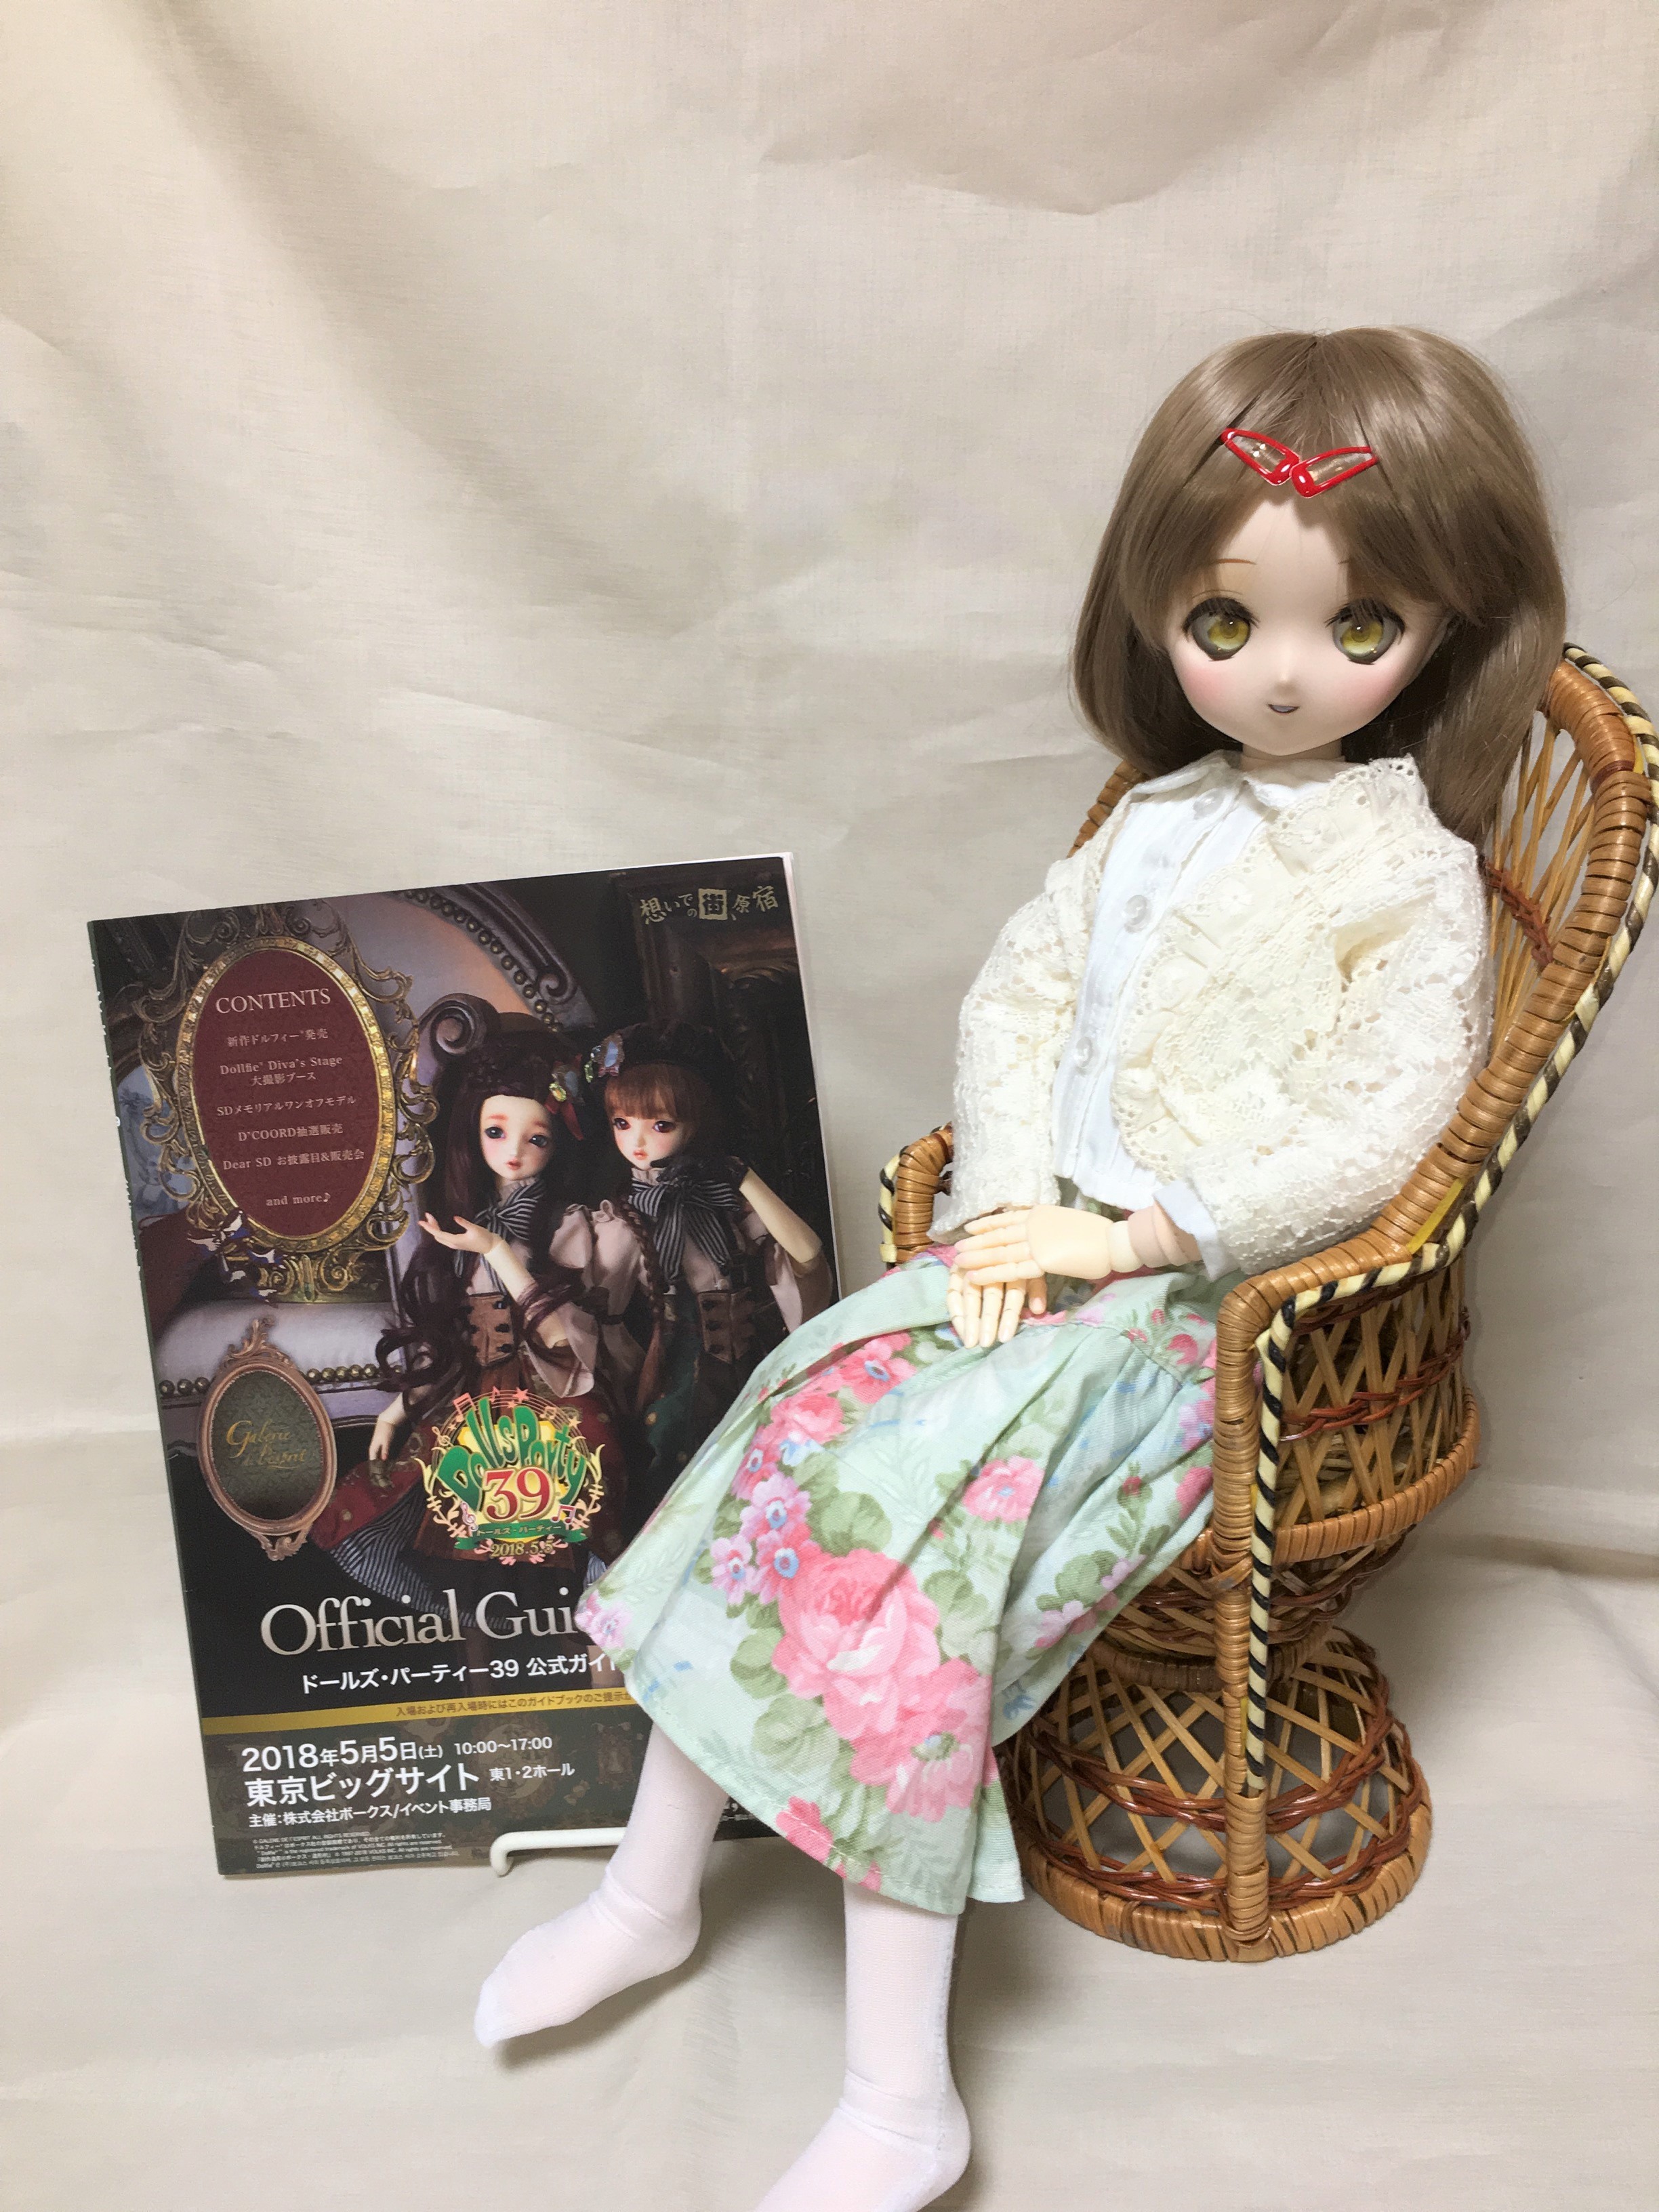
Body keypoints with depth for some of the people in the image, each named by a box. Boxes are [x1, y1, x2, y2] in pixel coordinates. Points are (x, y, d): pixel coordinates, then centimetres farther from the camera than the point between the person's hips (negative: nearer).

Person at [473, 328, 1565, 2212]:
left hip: (1216, 1303, -6)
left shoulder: (1411, 871, -5)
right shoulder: (1158, 819, 13)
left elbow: (1372, 1136, -12)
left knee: (924, 1515, -23)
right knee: (809, 1425, -11)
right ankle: (652, 1891, 7)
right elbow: (1015, 995, 10)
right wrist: (1009, 1204, -6)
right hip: (1047, 1248, 6)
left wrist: (1131, 1234, -16)